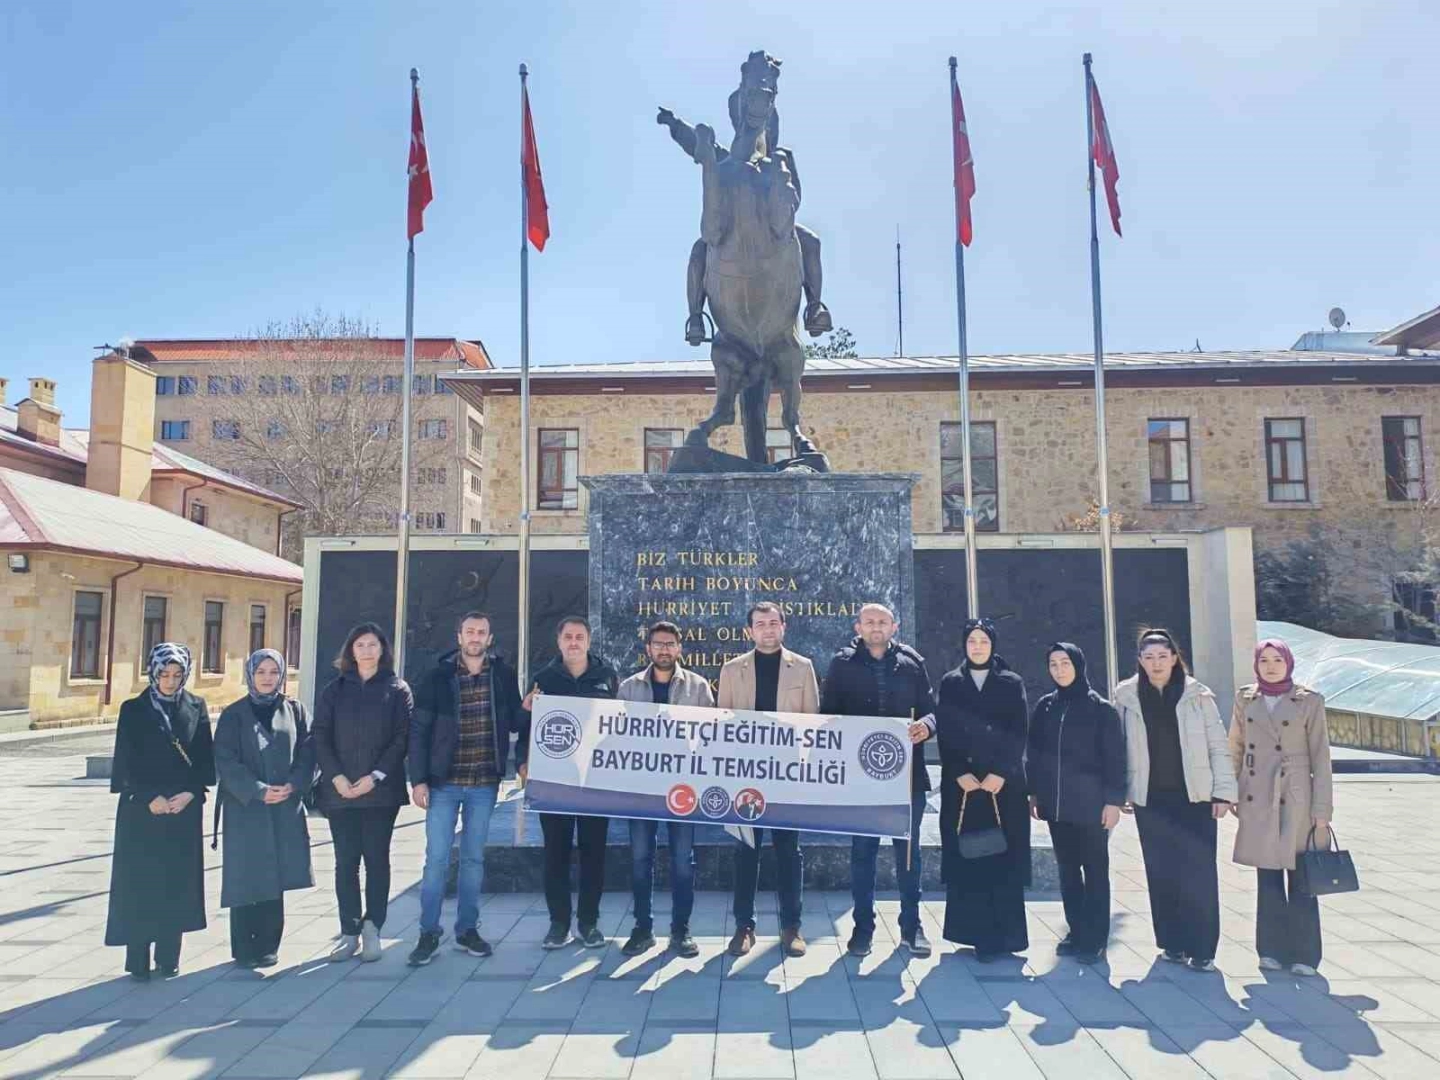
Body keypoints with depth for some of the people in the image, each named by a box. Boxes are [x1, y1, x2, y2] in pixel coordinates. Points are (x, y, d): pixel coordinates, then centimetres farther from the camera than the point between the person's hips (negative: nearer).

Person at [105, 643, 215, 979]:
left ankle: (169, 957, 16)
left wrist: (190, 793, -10)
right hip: (141, 809, -2)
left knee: (177, 882, 5)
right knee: (140, 882, 0)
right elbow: (127, 762, -5)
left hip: (185, 809, 2)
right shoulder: (133, 710, -1)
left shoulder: (196, 708, 5)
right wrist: (150, 798, -14)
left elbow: (206, 758, 3)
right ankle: (137, 960, 9)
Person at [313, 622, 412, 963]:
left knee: (376, 858, 1)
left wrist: (375, 776, -13)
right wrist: (336, 777, -9)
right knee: (346, 861, 5)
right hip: (339, 790, 2)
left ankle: (372, 928, 8)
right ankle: (349, 932, 11)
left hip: (382, 790, -2)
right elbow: (320, 737, 4)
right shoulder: (334, 690, 10)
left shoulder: (397, 690, 4)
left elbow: (402, 738, -3)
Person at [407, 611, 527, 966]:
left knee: (473, 858, 11)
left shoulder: (504, 675, 0)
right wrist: (418, 779, -8)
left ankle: (467, 930, 22)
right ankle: (429, 933, 14)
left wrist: (522, 760, -6)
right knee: (437, 859, 1)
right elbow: (419, 731, -3)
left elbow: (520, 722, 5)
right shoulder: (438, 676, -4)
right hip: (444, 782, -1)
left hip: (485, 784, 1)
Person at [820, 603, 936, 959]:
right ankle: (863, 927, 17)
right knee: (863, 850, 6)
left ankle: (911, 926, 22)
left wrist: (926, 724, -16)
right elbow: (829, 713, 2)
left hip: (906, 771, 1)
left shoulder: (912, 663, 6)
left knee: (908, 849, 10)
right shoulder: (843, 664, 3)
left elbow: (931, 708, 5)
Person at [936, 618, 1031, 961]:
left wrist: (1000, 773, -13)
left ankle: (1000, 935, 2)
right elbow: (944, 733, 1)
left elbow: (1018, 735, -2)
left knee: (1003, 857, -2)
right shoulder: (950, 683, 7)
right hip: (961, 784, 1)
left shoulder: (1012, 683, 5)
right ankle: (974, 930, 9)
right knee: (965, 857, 1)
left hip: (1004, 783, -1)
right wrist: (959, 773, -12)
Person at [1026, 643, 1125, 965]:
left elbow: (1114, 758, -5)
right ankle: (1076, 932, 22)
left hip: (1090, 803, -4)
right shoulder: (1044, 707, 7)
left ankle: (1095, 939, 11)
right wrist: (1034, 792, 8)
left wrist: (1114, 800, -11)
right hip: (1056, 803, 4)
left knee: (1095, 870, 4)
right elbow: (1033, 753, 11)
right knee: (1067, 869, 11)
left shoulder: (1101, 708, -4)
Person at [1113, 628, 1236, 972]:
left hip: (1194, 796, -1)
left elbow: (1218, 746, 0)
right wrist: (1120, 792, 2)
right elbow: (1120, 746, 4)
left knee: (1199, 872, -2)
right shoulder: (1127, 697, 1)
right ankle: (1172, 942, 21)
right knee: (1161, 872, 8)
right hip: (1150, 799, 1)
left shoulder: (1197, 695, -1)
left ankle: (1202, 947, 7)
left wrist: (1223, 791, -5)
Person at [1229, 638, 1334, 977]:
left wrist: (1322, 809, -5)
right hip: (1257, 800, 3)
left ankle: (1303, 954, 13)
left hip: (1295, 800, -2)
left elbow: (1320, 757, -2)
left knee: (1301, 878, 2)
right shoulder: (1245, 698, 6)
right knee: (1267, 879, 9)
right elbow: (1235, 748, 12)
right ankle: (1273, 949, 19)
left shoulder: (1309, 701, -1)